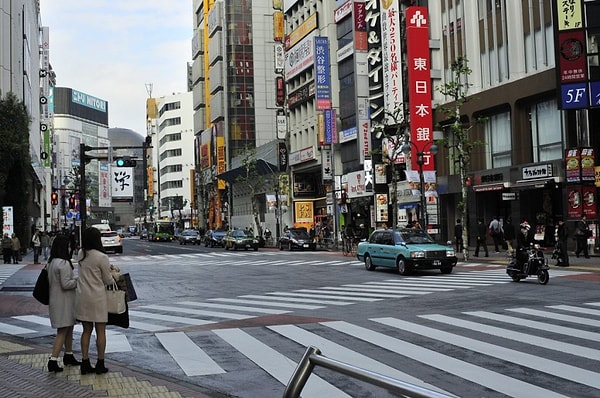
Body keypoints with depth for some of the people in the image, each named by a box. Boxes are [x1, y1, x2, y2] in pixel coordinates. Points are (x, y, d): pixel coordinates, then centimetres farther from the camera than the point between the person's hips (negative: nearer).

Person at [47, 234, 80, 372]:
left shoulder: (52, 262, 10)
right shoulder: (63, 263, -20)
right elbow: (66, 284, -22)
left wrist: (75, 278, 13)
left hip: (56, 300, 10)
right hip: (63, 302, -10)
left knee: (69, 329, 20)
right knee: (63, 331, -5)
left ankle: (68, 356, 31)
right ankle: (53, 360, -7)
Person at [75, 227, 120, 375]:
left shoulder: (80, 254, 3)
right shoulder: (102, 257, -17)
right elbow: (108, 281, -7)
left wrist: (109, 266, 16)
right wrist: (114, 279, 14)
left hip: (82, 297, 6)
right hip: (97, 298, -6)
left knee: (86, 331, 14)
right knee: (101, 331, 6)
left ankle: (85, 363, 15)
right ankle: (100, 365, 12)